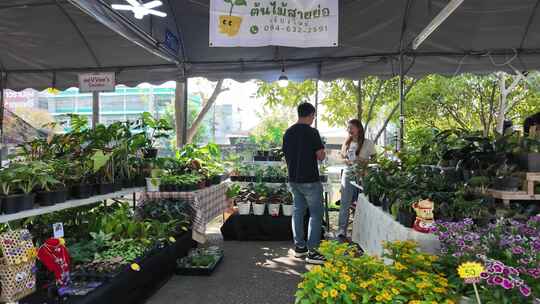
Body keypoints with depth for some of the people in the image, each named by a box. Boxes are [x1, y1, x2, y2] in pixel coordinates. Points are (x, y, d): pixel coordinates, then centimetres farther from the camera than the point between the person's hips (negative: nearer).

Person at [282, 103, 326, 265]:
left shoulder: (288, 133, 7)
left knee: (297, 211, 14)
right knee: (316, 214, 1)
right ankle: (311, 251, 0)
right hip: (310, 180, -7)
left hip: (293, 179, 7)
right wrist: (322, 152, 9)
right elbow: (321, 156, -11)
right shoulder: (312, 132, -13)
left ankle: (299, 247, 21)